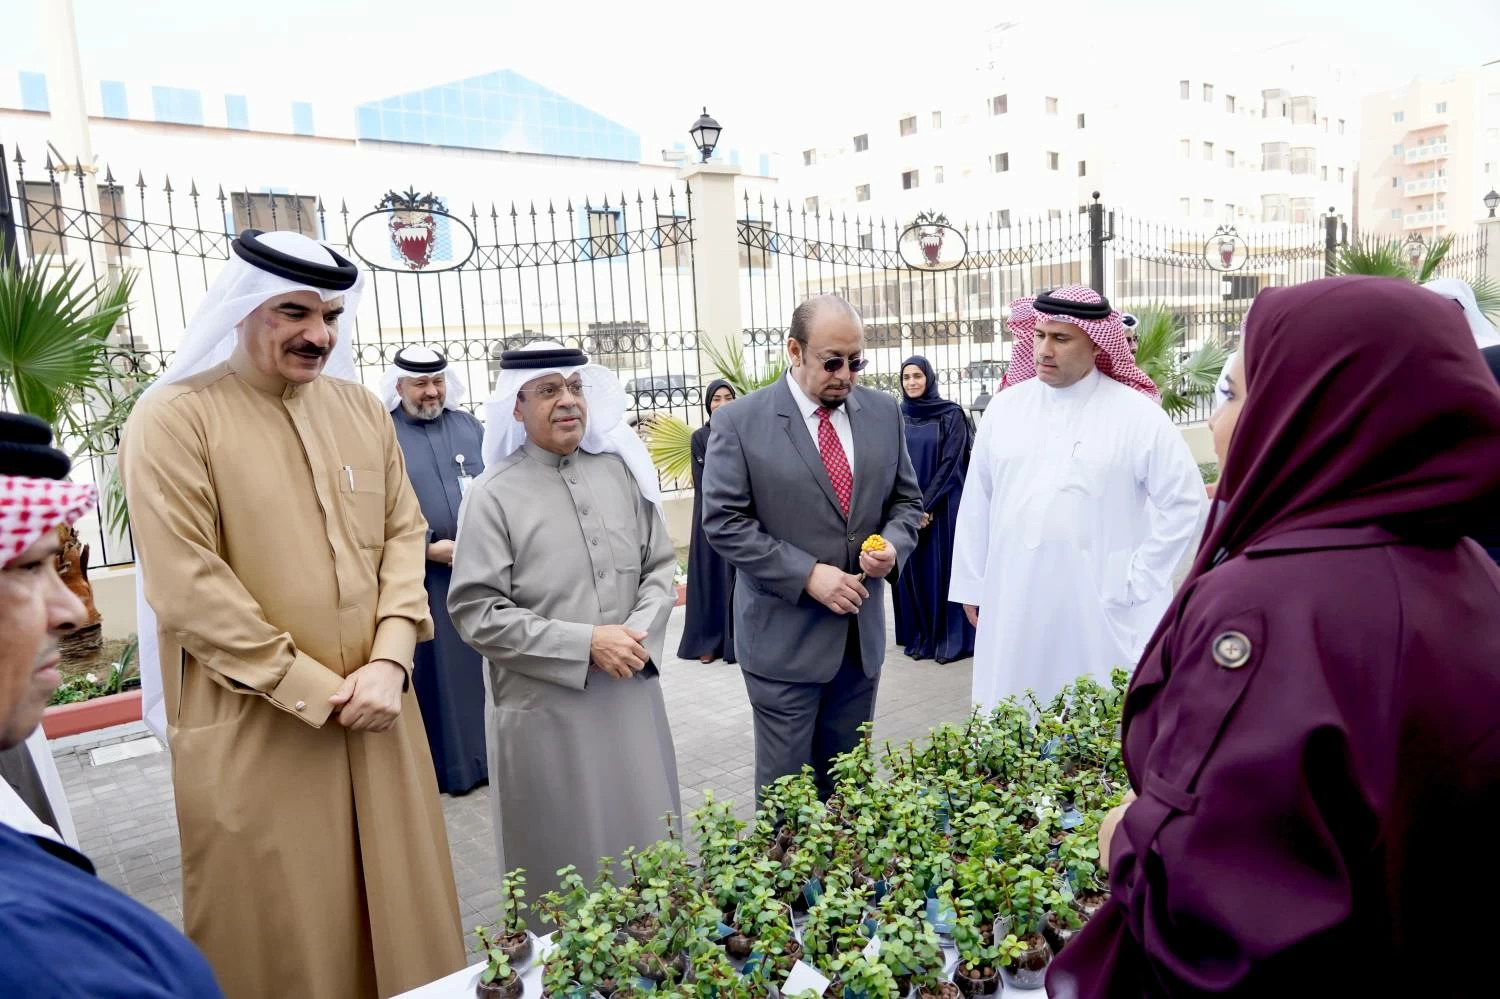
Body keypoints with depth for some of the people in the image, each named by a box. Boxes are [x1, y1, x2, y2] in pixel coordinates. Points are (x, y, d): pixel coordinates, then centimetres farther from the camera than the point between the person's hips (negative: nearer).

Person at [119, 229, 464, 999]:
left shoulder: (360, 408, 8)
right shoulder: (175, 416, -8)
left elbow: (404, 533, 7)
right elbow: (186, 586, -14)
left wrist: (389, 660, -7)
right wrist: (314, 691, -13)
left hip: (376, 711, 5)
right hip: (253, 729, -4)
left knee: (399, 919, 15)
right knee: (281, 934, 10)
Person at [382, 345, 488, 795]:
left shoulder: (469, 426, 9)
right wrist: (429, 547, -15)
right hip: (419, 576, -4)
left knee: (483, 664, 11)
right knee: (432, 671, 4)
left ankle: (487, 753, 24)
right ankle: (444, 764, 15)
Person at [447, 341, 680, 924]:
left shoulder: (621, 471, 4)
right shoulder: (493, 496, -9)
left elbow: (660, 565, 8)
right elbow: (475, 613, -12)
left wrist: (640, 633, -11)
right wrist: (584, 644, -17)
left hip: (631, 693, 4)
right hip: (544, 709, -4)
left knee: (645, 849, 17)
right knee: (564, 861, 10)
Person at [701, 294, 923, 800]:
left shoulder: (883, 411, 4)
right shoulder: (739, 422, -9)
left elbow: (906, 498, 13)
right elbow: (723, 521, -11)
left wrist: (893, 545, -9)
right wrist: (808, 575, -18)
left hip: (862, 634, 4)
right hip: (784, 638, -4)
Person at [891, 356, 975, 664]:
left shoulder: (950, 415, -4)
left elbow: (951, 462, -10)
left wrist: (926, 506, -14)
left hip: (942, 507, -4)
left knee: (944, 568, -1)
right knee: (912, 572, 7)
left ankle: (952, 638, 9)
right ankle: (919, 637, 17)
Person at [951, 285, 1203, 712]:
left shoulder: (1137, 413, -5)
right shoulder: (1005, 407, 5)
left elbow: (1183, 499, -1)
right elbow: (977, 502, 9)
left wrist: (1138, 579, -4)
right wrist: (972, 585, 10)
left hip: (1102, 609, -3)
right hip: (1013, 607, 3)